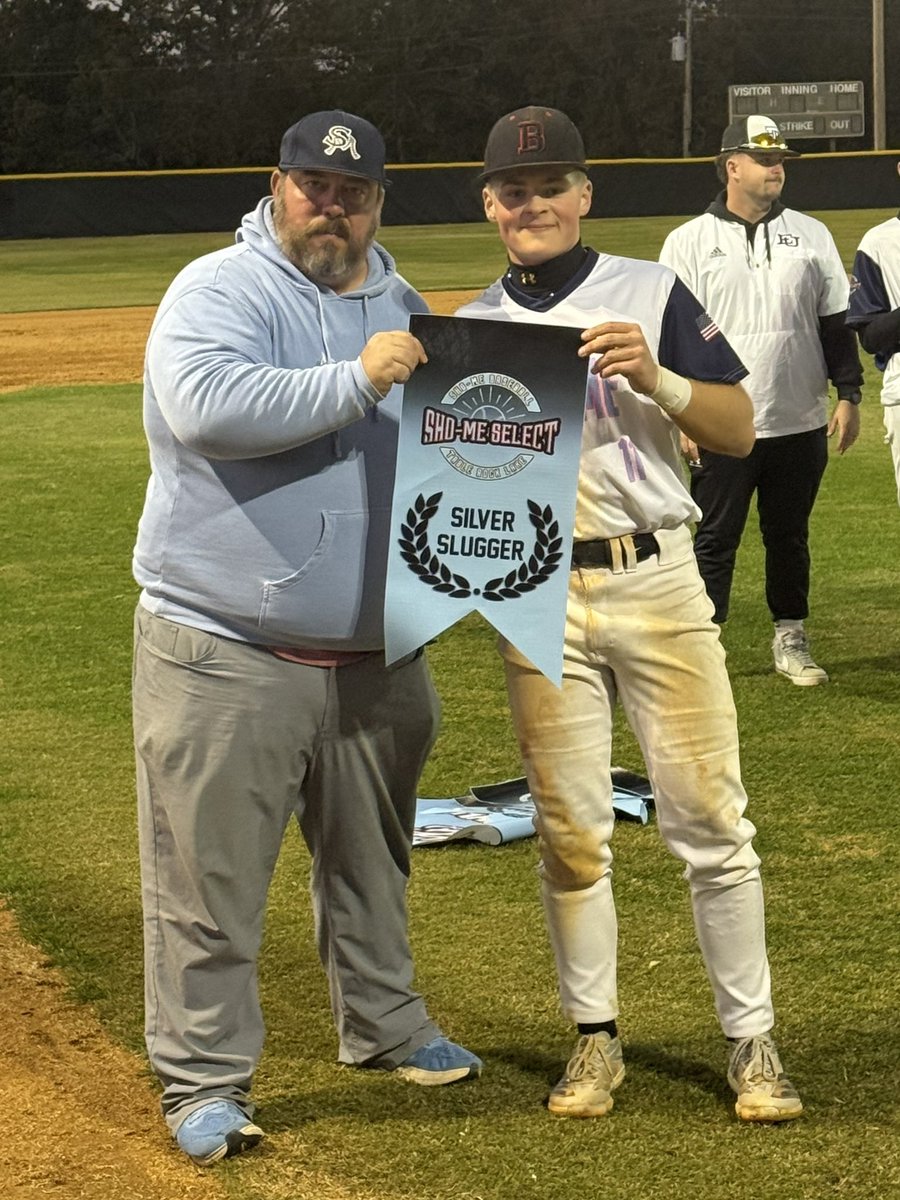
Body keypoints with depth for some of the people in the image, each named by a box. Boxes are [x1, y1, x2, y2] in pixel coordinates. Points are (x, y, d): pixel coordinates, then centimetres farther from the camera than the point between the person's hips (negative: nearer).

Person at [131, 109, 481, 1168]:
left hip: (373, 652, 7)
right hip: (225, 654, -6)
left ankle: (382, 1022, 39)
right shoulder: (218, 291, -10)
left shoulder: (399, 304, 13)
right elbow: (207, 406, -30)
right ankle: (203, 1079, 8)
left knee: (370, 853, 21)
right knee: (210, 873, -3)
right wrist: (357, 380, -26)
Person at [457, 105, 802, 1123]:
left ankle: (750, 1039, 8)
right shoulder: (472, 330, 10)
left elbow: (739, 431, -3)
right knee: (569, 831, 6)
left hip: (657, 583, -2)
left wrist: (656, 379, -18)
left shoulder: (653, 294, 2)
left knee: (709, 820, -1)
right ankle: (595, 1038, 18)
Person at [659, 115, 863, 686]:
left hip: (801, 424, 3)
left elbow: (837, 322, 9)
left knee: (790, 536, 12)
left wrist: (849, 395, 2)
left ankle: (791, 640, 22)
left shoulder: (811, 235, 8)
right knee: (715, 540, 0)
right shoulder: (689, 242, -1)